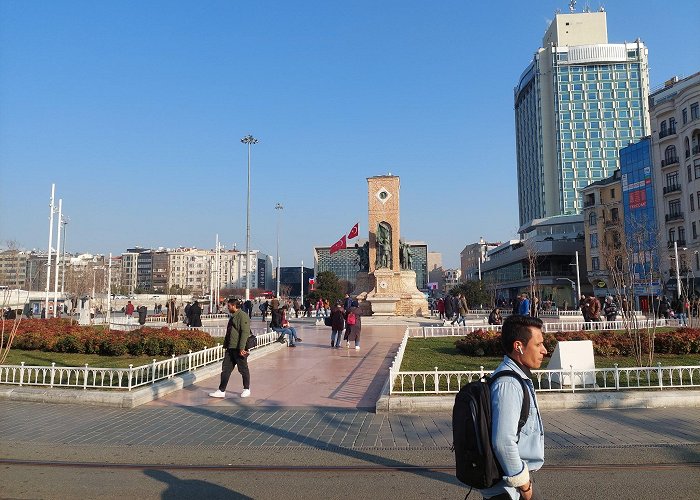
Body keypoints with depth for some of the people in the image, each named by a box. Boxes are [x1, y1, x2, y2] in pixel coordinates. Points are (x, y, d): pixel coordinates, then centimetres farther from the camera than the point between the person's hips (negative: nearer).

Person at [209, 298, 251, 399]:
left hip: (239, 349, -9)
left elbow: (245, 332, -21)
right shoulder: (233, 317, 17)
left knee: (243, 370, 4)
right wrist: (225, 345, 21)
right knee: (225, 369, 6)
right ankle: (221, 391, 10)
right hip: (230, 349, 9)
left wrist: (242, 348, -25)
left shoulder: (243, 316, -14)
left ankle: (246, 389, 19)